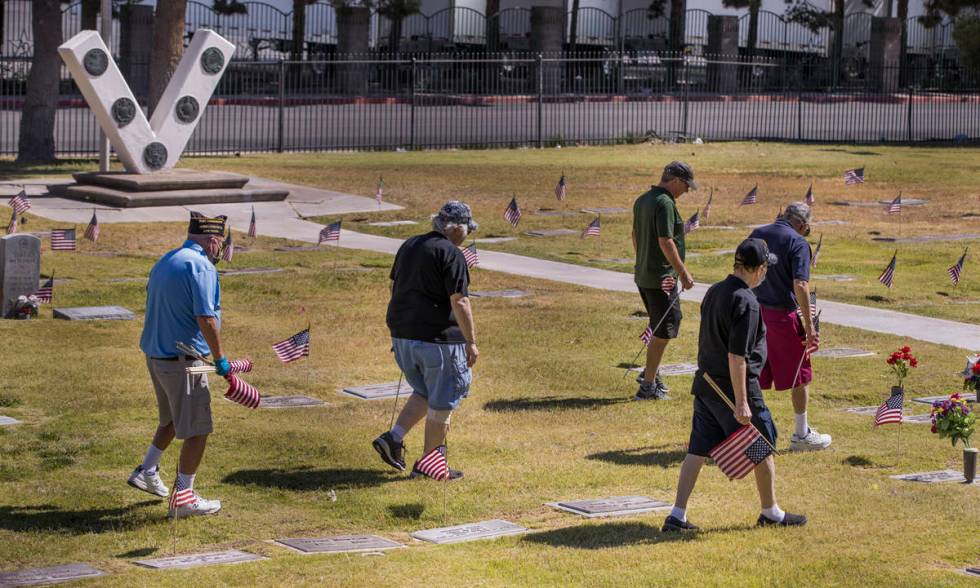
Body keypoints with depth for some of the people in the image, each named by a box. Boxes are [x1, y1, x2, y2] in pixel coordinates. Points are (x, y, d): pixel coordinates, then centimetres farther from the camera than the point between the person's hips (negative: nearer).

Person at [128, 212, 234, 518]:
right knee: (197, 429, 1)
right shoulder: (201, 266, -16)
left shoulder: (165, 261, 13)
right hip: (182, 360, -9)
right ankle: (183, 497, 5)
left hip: (155, 354, 9)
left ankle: (147, 471, 33)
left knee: (173, 419, 27)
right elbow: (206, 318, -23)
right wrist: (220, 358, -13)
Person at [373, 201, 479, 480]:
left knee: (425, 392, 23)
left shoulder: (408, 246, 11)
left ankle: (393, 438, 8)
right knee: (442, 402, 5)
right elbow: (459, 302, -18)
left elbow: (394, 287, 18)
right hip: (437, 337, -8)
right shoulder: (451, 254, -14)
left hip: (402, 334, 8)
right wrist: (471, 342, -12)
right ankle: (428, 462, 11)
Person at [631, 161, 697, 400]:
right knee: (663, 330, -3)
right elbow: (665, 242, -24)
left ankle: (650, 372, 28)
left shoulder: (642, 200, 11)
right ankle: (648, 386, 0)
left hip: (643, 274, 10)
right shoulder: (665, 203, -18)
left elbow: (635, 236, 21)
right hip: (662, 277, -10)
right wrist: (684, 273, -19)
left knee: (662, 325, 23)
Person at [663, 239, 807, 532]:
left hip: (705, 386, 8)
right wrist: (742, 403, -21)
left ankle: (677, 515, 5)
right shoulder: (746, 302, -20)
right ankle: (770, 512, 25)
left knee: (697, 450, 8)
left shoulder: (714, 292, 7)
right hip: (735, 387, -8)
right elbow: (736, 356, -23)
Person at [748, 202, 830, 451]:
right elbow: (800, 285, -20)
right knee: (800, 377, 8)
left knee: (753, 377, 13)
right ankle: (801, 435, 15)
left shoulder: (757, 235, 8)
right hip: (783, 316, -6)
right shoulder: (798, 243, -12)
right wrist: (809, 325, -17)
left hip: (754, 313, 6)